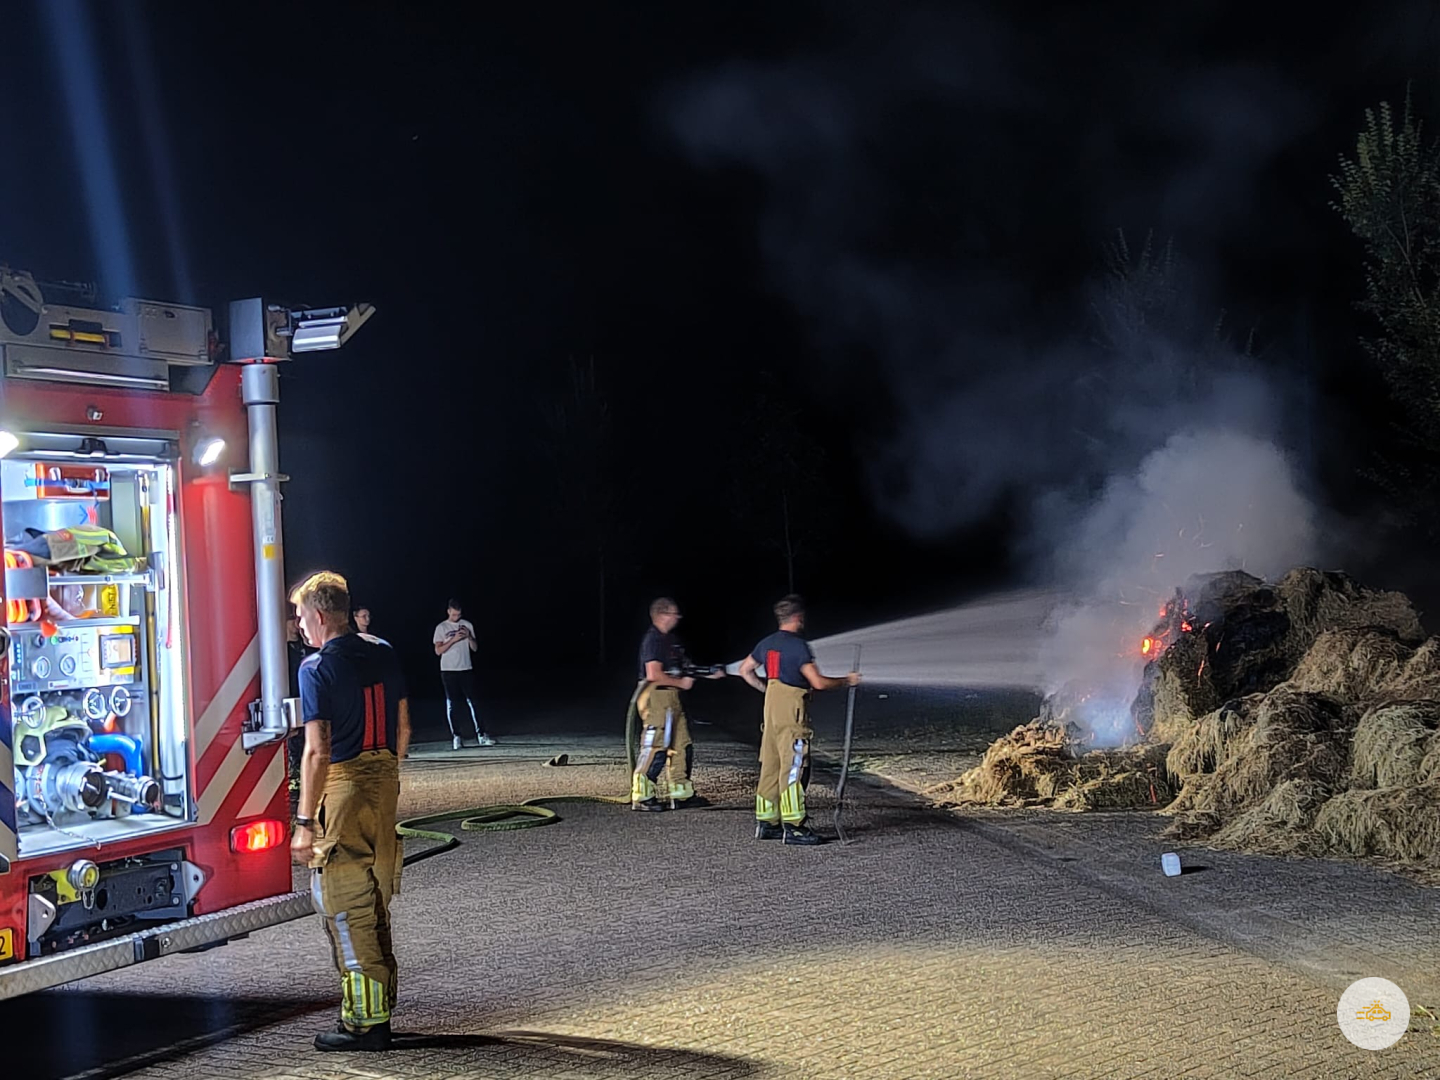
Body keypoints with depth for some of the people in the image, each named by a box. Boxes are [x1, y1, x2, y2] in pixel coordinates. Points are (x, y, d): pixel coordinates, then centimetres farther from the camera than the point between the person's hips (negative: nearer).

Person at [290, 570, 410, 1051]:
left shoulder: (317, 668, -14)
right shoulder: (383, 655, 7)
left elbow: (317, 751, -18)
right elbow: (403, 728, 13)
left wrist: (305, 822, -15)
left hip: (342, 788, -7)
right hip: (384, 784, 7)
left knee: (347, 909, 0)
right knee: (375, 903, 17)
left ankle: (365, 1022, 3)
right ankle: (380, 1007, 26)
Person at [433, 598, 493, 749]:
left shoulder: (467, 625, 9)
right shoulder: (441, 628, 1)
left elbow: (475, 648, 10)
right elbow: (438, 651, -7)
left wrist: (469, 636, -9)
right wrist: (453, 640, -17)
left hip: (466, 669, 2)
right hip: (449, 671, -2)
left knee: (472, 702, 0)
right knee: (450, 704, 0)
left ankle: (480, 736, 1)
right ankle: (455, 737, 2)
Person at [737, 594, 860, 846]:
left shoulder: (767, 643, 12)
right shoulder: (798, 645, -14)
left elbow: (745, 670, 23)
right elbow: (819, 683, -17)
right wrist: (846, 681, -4)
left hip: (771, 709, 9)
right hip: (792, 711, -9)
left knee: (770, 766, 12)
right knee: (794, 769, -6)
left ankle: (766, 822, 16)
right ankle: (793, 827, -6)